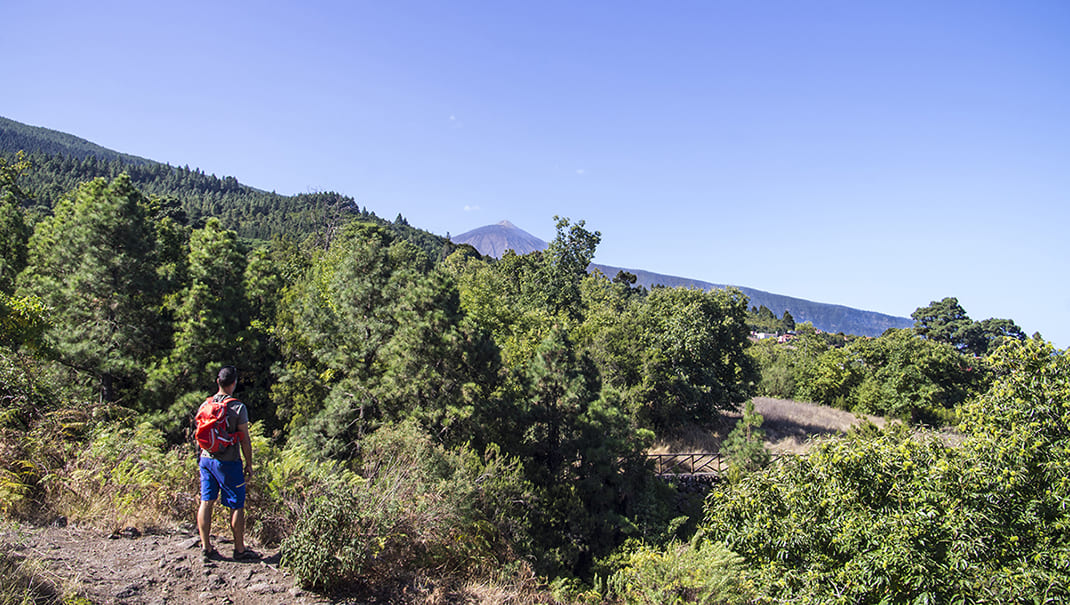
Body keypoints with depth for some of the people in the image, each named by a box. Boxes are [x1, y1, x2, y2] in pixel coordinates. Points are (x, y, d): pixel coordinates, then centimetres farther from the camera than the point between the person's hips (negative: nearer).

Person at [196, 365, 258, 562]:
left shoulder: (205, 405, 4)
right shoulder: (238, 407, -12)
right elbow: (244, 439, -10)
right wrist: (249, 464, -1)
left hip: (207, 459, 6)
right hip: (229, 462, -5)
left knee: (206, 502, 10)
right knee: (237, 506, 4)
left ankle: (206, 548, 15)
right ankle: (240, 549, 11)